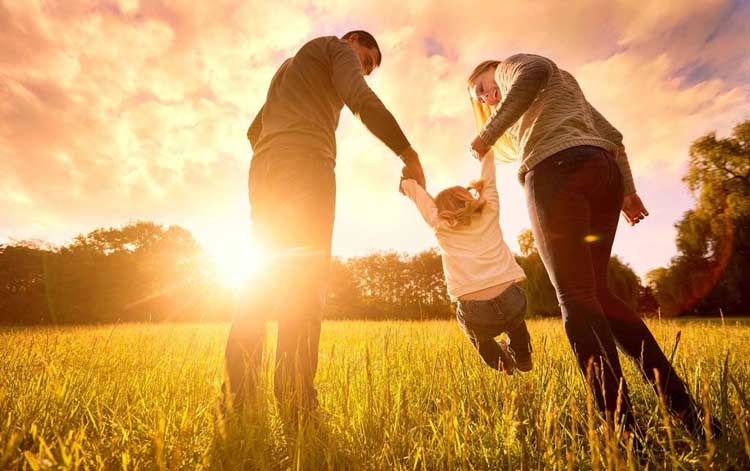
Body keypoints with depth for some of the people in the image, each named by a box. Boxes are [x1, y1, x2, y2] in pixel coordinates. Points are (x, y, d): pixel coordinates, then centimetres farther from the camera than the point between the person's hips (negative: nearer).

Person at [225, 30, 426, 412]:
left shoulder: (286, 70, 41)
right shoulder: (336, 48, 16)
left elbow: (254, 131, 35)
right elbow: (362, 100, -6)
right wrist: (410, 156, -6)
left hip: (263, 170, 8)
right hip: (306, 164, -7)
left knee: (264, 276, 1)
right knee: (305, 278, -15)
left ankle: (238, 397, -4)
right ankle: (295, 400, -20)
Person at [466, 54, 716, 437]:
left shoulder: (511, 65, 19)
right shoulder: (565, 89, 39)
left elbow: (534, 72, -9)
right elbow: (610, 135, 28)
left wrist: (489, 132, -7)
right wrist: (626, 190, 21)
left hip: (558, 169, -8)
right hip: (603, 170, 8)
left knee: (575, 297, -12)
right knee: (595, 293, 8)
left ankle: (623, 427, -15)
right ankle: (684, 406, 5)